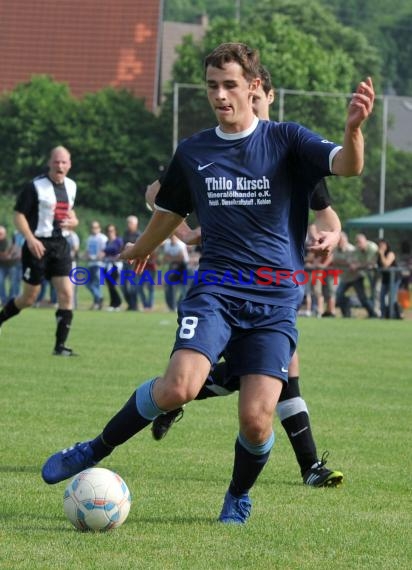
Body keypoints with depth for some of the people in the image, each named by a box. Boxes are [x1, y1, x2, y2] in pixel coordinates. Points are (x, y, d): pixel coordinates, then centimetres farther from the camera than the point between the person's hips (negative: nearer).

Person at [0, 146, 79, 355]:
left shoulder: (71, 186, 9)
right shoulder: (35, 186, -11)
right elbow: (19, 215, -10)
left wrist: (72, 221, 3)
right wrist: (31, 239, -22)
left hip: (60, 245, 5)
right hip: (38, 245, -5)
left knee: (66, 295, -6)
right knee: (29, 298, 2)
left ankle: (60, 346, -2)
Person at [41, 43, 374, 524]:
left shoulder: (286, 141, 1)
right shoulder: (192, 152, 9)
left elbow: (347, 166, -16)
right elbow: (169, 212, 28)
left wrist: (353, 129, -38)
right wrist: (140, 249, 45)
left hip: (275, 302, -1)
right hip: (215, 290, 1)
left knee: (256, 420, -12)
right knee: (178, 388, -24)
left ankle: (239, 495, 20)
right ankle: (93, 452, -3)